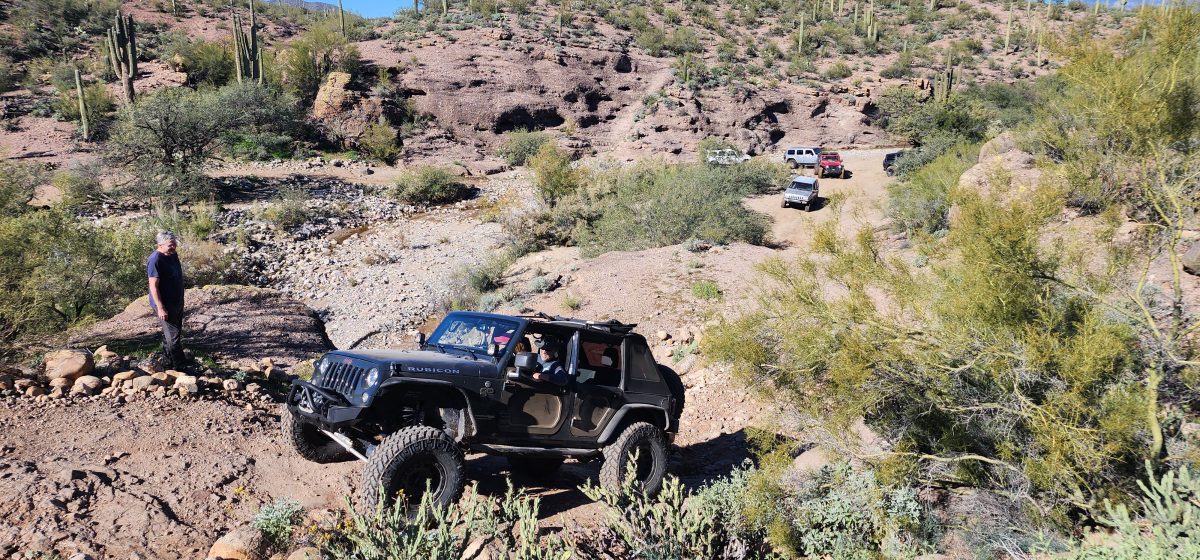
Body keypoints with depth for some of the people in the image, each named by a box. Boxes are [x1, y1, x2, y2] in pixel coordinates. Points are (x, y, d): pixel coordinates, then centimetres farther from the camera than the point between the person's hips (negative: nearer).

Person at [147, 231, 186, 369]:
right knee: (173, 337, -5)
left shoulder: (173, 255, 6)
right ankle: (179, 367, 2)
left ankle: (168, 363, 30)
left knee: (171, 334, 18)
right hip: (165, 305, -9)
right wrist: (160, 308, -24)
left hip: (176, 302, 9)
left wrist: (181, 301, 22)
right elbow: (153, 286, -22)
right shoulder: (155, 260, -21)